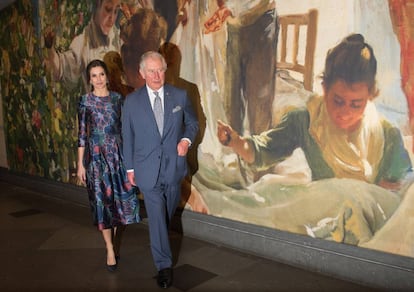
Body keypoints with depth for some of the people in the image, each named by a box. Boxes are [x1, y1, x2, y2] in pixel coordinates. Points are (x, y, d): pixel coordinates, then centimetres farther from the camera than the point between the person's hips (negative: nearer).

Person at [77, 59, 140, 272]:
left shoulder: (117, 98, 6)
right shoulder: (85, 101, 0)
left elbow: (124, 127, 9)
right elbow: (82, 134, -1)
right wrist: (80, 164, -3)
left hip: (119, 154, 2)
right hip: (97, 155, -2)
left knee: (124, 199, 3)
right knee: (103, 201, 1)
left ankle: (117, 244, 25)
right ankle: (110, 250, 11)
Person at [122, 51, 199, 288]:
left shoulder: (180, 96, -3)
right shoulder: (132, 101, -4)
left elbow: (193, 123, 8)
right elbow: (128, 136, 3)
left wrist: (186, 139, -13)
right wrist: (130, 167, 5)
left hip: (174, 167, 2)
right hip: (148, 169, -2)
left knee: (168, 214, 20)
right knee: (157, 218, 0)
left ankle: (160, 244, 49)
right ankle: (164, 265, 15)